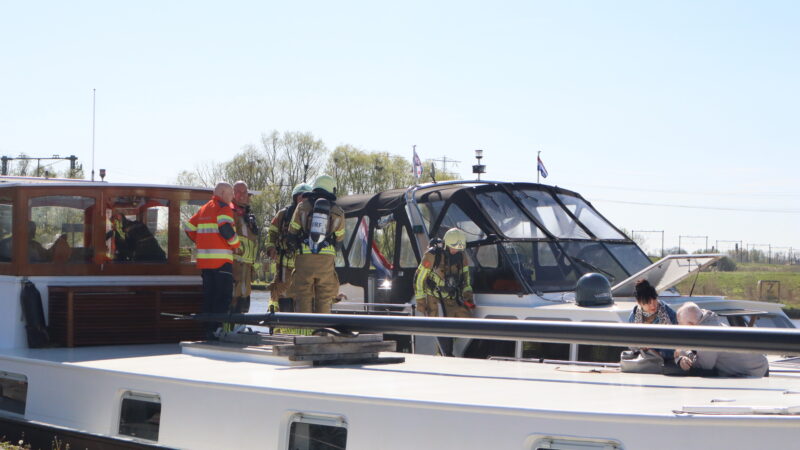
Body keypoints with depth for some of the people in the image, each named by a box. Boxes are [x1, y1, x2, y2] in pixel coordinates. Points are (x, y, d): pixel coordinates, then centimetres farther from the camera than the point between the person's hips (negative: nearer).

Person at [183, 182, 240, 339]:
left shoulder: (203, 209, 19)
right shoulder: (223, 208, -6)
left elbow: (189, 227, 21)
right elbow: (225, 228, -20)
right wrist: (236, 244, -7)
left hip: (204, 259, 8)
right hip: (221, 260, -8)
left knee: (208, 295, 12)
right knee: (223, 296, -5)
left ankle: (208, 329, 13)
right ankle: (216, 328, -12)